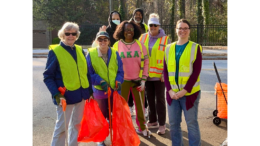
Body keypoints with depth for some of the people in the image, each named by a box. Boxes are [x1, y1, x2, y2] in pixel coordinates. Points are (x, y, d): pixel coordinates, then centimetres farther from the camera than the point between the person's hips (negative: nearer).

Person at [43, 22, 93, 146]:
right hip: (65, 96, -5)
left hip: (81, 94, 6)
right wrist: (56, 94, -20)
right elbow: (47, 76, -9)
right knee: (62, 126, 3)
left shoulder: (80, 50, 7)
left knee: (76, 123, 18)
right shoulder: (55, 52, -8)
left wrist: (90, 90, 8)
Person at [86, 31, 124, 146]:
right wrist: (100, 81, -20)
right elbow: (89, 73, -7)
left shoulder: (115, 53, -2)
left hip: (115, 90, 2)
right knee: (102, 115, 13)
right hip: (99, 90, -2)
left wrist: (118, 81, -16)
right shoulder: (91, 54, -9)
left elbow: (120, 71, 2)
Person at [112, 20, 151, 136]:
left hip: (138, 80, 1)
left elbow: (146, 62, 1)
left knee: (140, 105, 10)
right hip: (122, 81, -1)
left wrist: (143, 80, -3)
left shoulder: (140, 45, 0)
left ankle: (142, 128, 27)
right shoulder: (117, 45, -2)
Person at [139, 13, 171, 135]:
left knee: (160, 99, 3)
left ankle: (162, 124, 13)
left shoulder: (165, 39, -2)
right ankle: (152, 121, 28)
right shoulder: (143, 38, 7)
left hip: (159, 75, -4)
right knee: (150, 99, 14)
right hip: (146, 74, 4)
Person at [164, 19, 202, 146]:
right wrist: (170, 90, -6)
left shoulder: (195, 48, -1)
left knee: (192, 123, 4)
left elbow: (196, 72, -7)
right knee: (173, 123, 10)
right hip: (172, 93, 3)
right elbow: (165, 71, 6)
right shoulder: (169, 48, 8)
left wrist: (185, 90, -14)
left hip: (190, 93, -3)